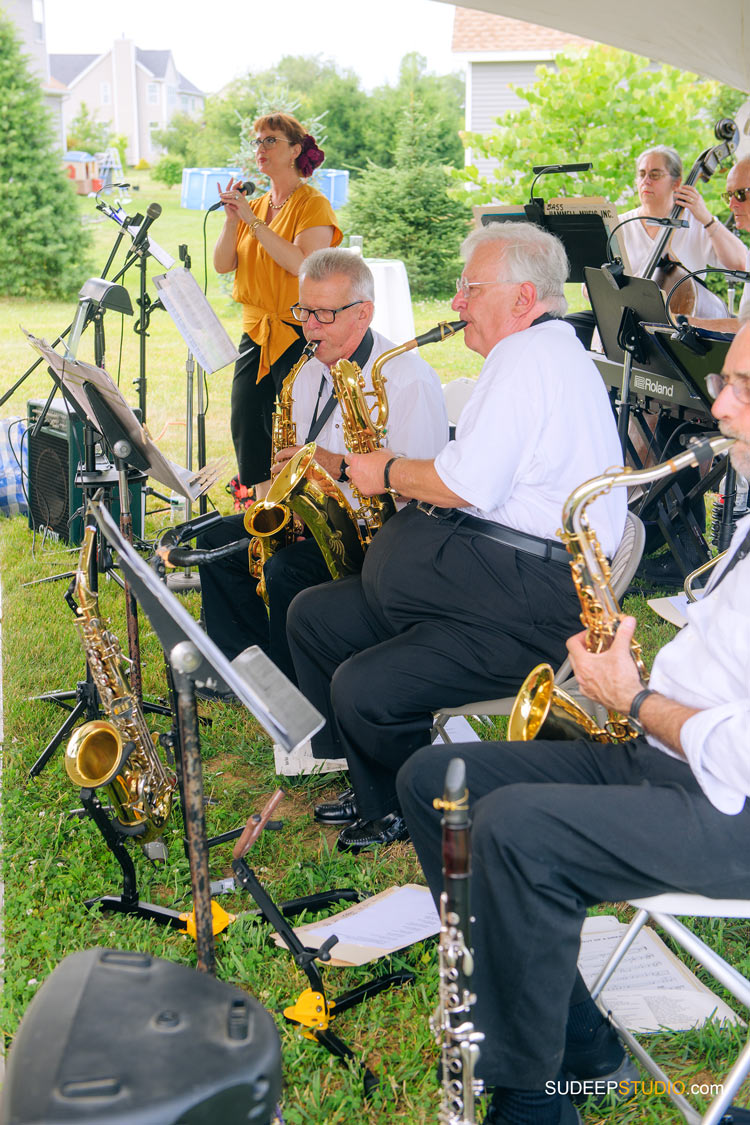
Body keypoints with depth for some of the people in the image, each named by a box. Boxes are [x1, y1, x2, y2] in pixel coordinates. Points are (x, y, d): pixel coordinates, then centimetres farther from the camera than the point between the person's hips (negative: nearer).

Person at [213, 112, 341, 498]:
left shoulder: (313, 205, -5)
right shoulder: (254, 206, 16)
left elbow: (301, 264, -21)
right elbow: (223, 265, 7)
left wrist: (253, 220, -18)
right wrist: (232, 218, -7)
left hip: (298, 335, -7)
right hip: (255, 333, 7)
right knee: (246, 426, 5)